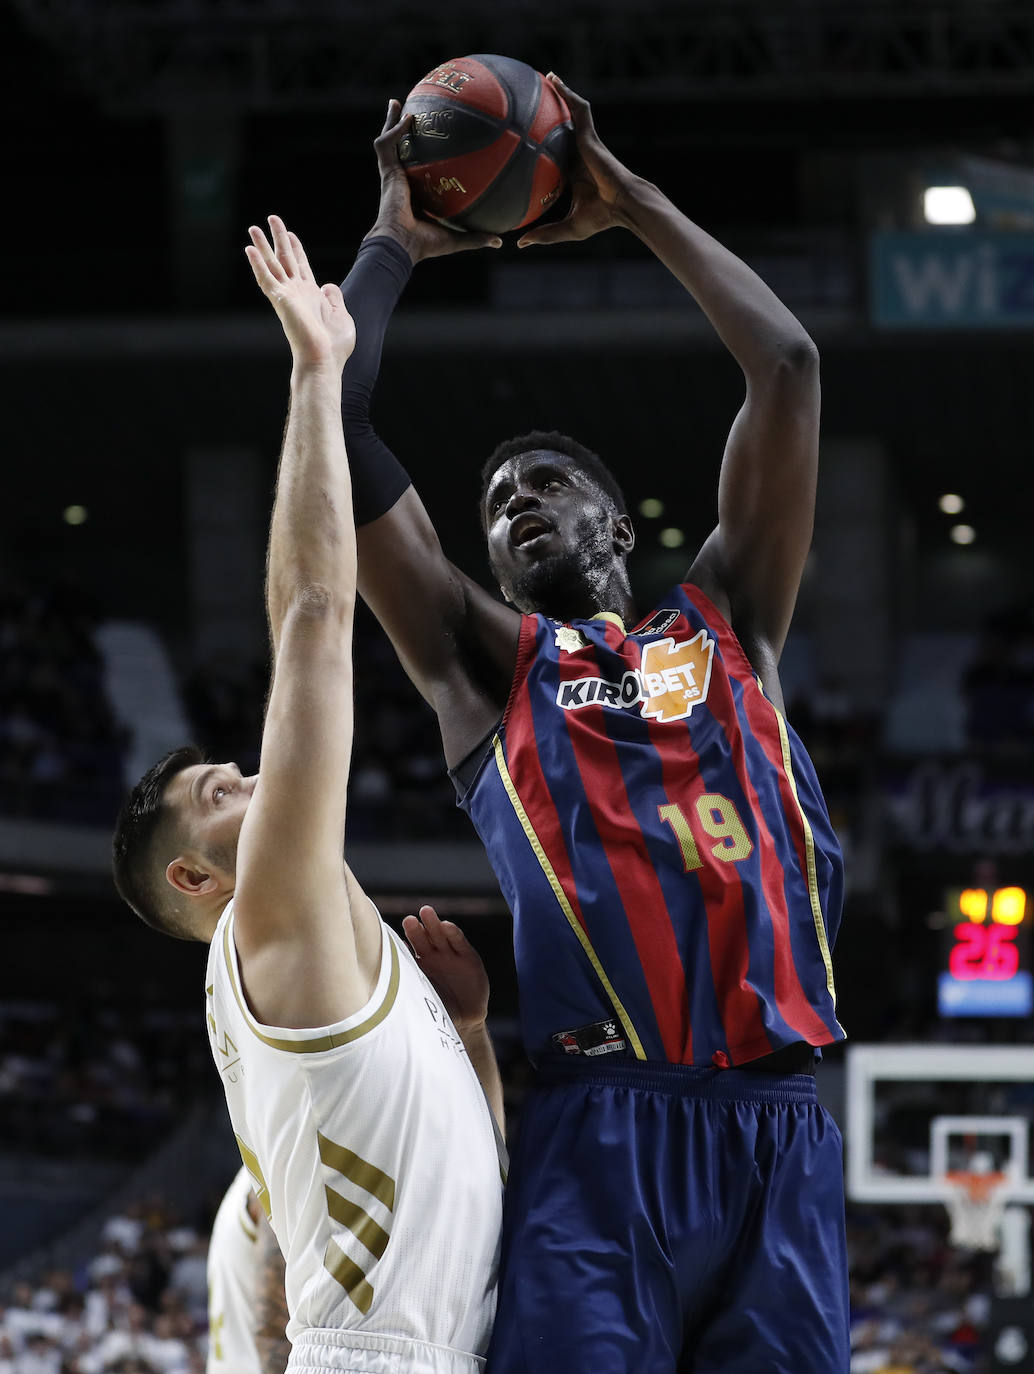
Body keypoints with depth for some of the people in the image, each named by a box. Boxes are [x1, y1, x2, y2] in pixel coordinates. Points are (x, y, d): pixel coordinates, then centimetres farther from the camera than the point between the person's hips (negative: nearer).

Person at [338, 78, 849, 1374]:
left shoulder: (723, 625, 22)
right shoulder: (483, 659, 17)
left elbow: (789, 370, 17)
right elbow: (339, 431, 10)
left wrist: (633, 204, 22)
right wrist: (399, 237, 21)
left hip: (780, 1131, 2)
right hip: (603, 1132, -2)